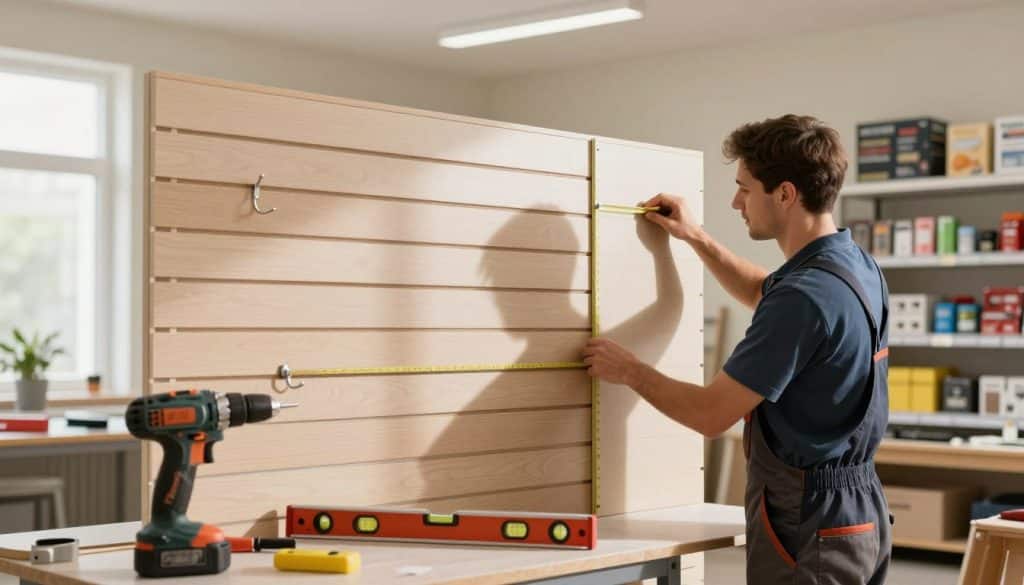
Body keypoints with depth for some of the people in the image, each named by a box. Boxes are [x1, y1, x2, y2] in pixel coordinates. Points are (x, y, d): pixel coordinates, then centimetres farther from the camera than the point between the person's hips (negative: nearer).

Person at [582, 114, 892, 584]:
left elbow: (712, 414, -20)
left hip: (809, 528, -10)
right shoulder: (856, 266, 6)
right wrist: (696, 238, 26)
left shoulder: (805, 295, -25)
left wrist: (628, 370, -5)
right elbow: (763, 294, 29)